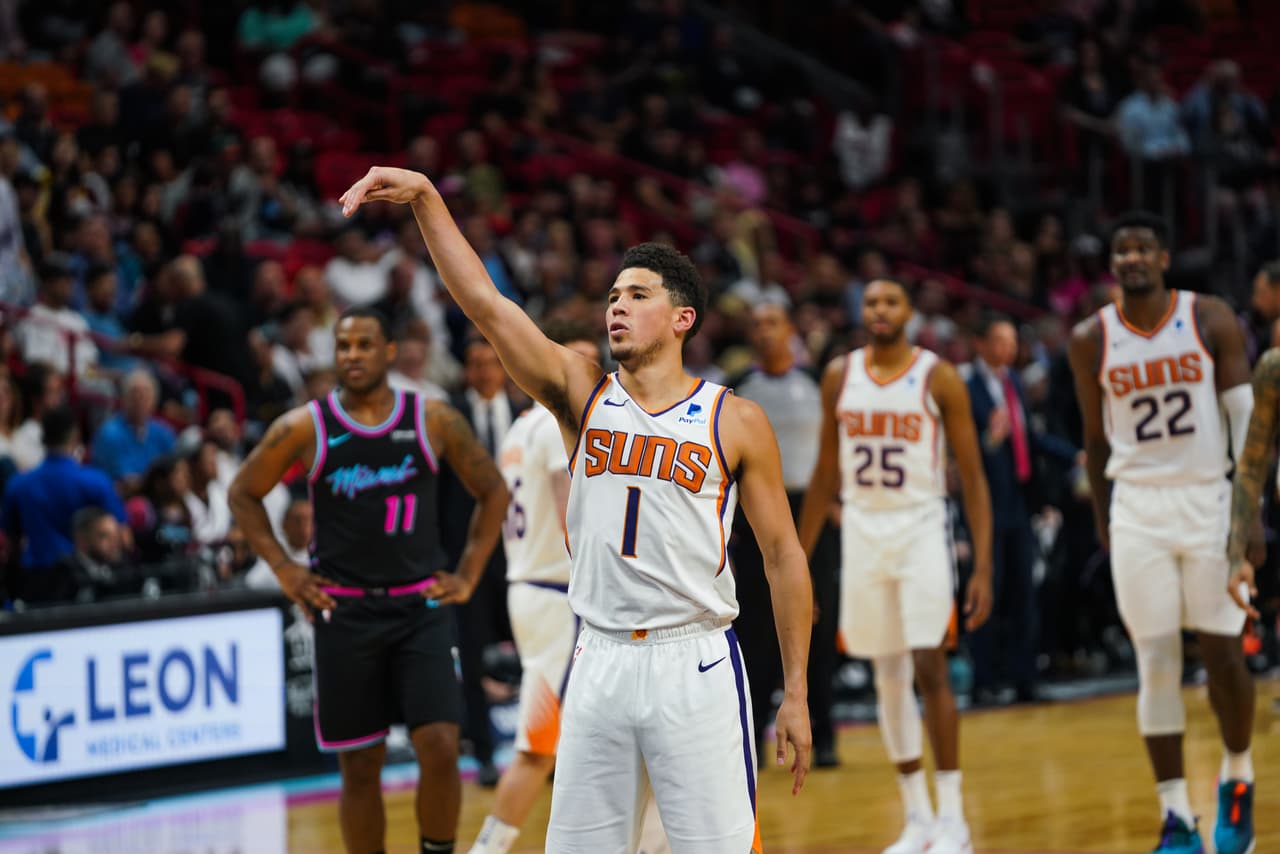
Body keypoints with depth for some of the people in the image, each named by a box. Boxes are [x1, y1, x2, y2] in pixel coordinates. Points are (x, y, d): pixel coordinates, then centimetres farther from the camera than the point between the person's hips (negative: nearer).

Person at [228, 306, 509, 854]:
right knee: (359, 768, 4)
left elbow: (493, 491, 11)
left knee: (440, 748, -12)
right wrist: (285, 572, 2)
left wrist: (468, 576, 5)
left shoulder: (434, 422, -1)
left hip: (420, 608, 0)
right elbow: (244, 494, 9)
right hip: (345, 612, 0)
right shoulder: (304, 428, -3)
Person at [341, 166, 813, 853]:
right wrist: (426, 198, -18)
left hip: (694, 666, -3)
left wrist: (796, 694, -1)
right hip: (600, 662, 3)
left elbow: (783, 555, 2)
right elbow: (484, 303, -6)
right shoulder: (582, 395, 5)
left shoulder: (735, 422, -1)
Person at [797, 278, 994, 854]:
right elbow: (826, 474, 13)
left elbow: (973, 476, -5)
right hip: (862, 528, 4)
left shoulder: (939, 379, -6)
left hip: (921, 527, -4)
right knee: (887, 676, 7)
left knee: (930, 667, -12)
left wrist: (983, 565, -12)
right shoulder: (839, 377, 5)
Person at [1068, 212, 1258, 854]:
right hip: (1136, 508, 1)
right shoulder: (1091, 340, 1)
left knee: (1222, 652, 0)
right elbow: (1097, 440, 11)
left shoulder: (1211, 320, -3)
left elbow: (1246, 416, -2)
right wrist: (1103, 521, 10)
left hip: (1208, 499, -1)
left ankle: (1237, 780, 25)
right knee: (1156, 662, -2)